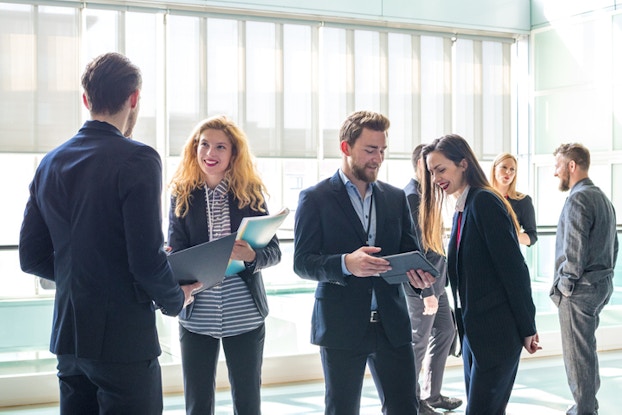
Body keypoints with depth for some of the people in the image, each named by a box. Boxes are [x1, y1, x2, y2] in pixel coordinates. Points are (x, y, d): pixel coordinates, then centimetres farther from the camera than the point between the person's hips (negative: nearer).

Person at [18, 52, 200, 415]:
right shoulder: (138, 160, -15)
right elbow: (147, 259, -20)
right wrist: (175, 299, -1)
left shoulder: (50, 163, 6)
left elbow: (31, 257, 9)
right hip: (123, 340, -7)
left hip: (68, 337, 7)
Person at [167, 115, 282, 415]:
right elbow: (175, 253, -1)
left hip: (245, 316, 0)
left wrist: (251, 255, -23)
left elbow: (274, 251, -1)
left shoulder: (251, 193, 1)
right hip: (196, 315, 1)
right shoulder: (182, 195, 2)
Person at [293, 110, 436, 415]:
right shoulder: (315, 198, -3)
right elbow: (302, 263, -7)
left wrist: (419, 271, -11)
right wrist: (346, 264, -26)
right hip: (341, 325, -3)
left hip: (392, 324, 4)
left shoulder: (396, 197, 10)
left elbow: (409, 249, 12)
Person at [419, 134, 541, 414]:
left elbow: (514, 269, -17)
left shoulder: (484, 202, -14)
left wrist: (527, 329, -14)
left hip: (496, 331, -9)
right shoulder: (462, 208, 14)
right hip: (473, 329, 9)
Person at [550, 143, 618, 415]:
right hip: (601, 285, 10)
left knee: (577, 354, -1)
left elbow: (574, 250, -21)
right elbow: (613, 244, 16)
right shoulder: (602, 197, 14)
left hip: (579, 290, -10)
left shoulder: (578, 199, -16)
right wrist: (604, 276, 17)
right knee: (586, 349, 19)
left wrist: (564, 285, -13)